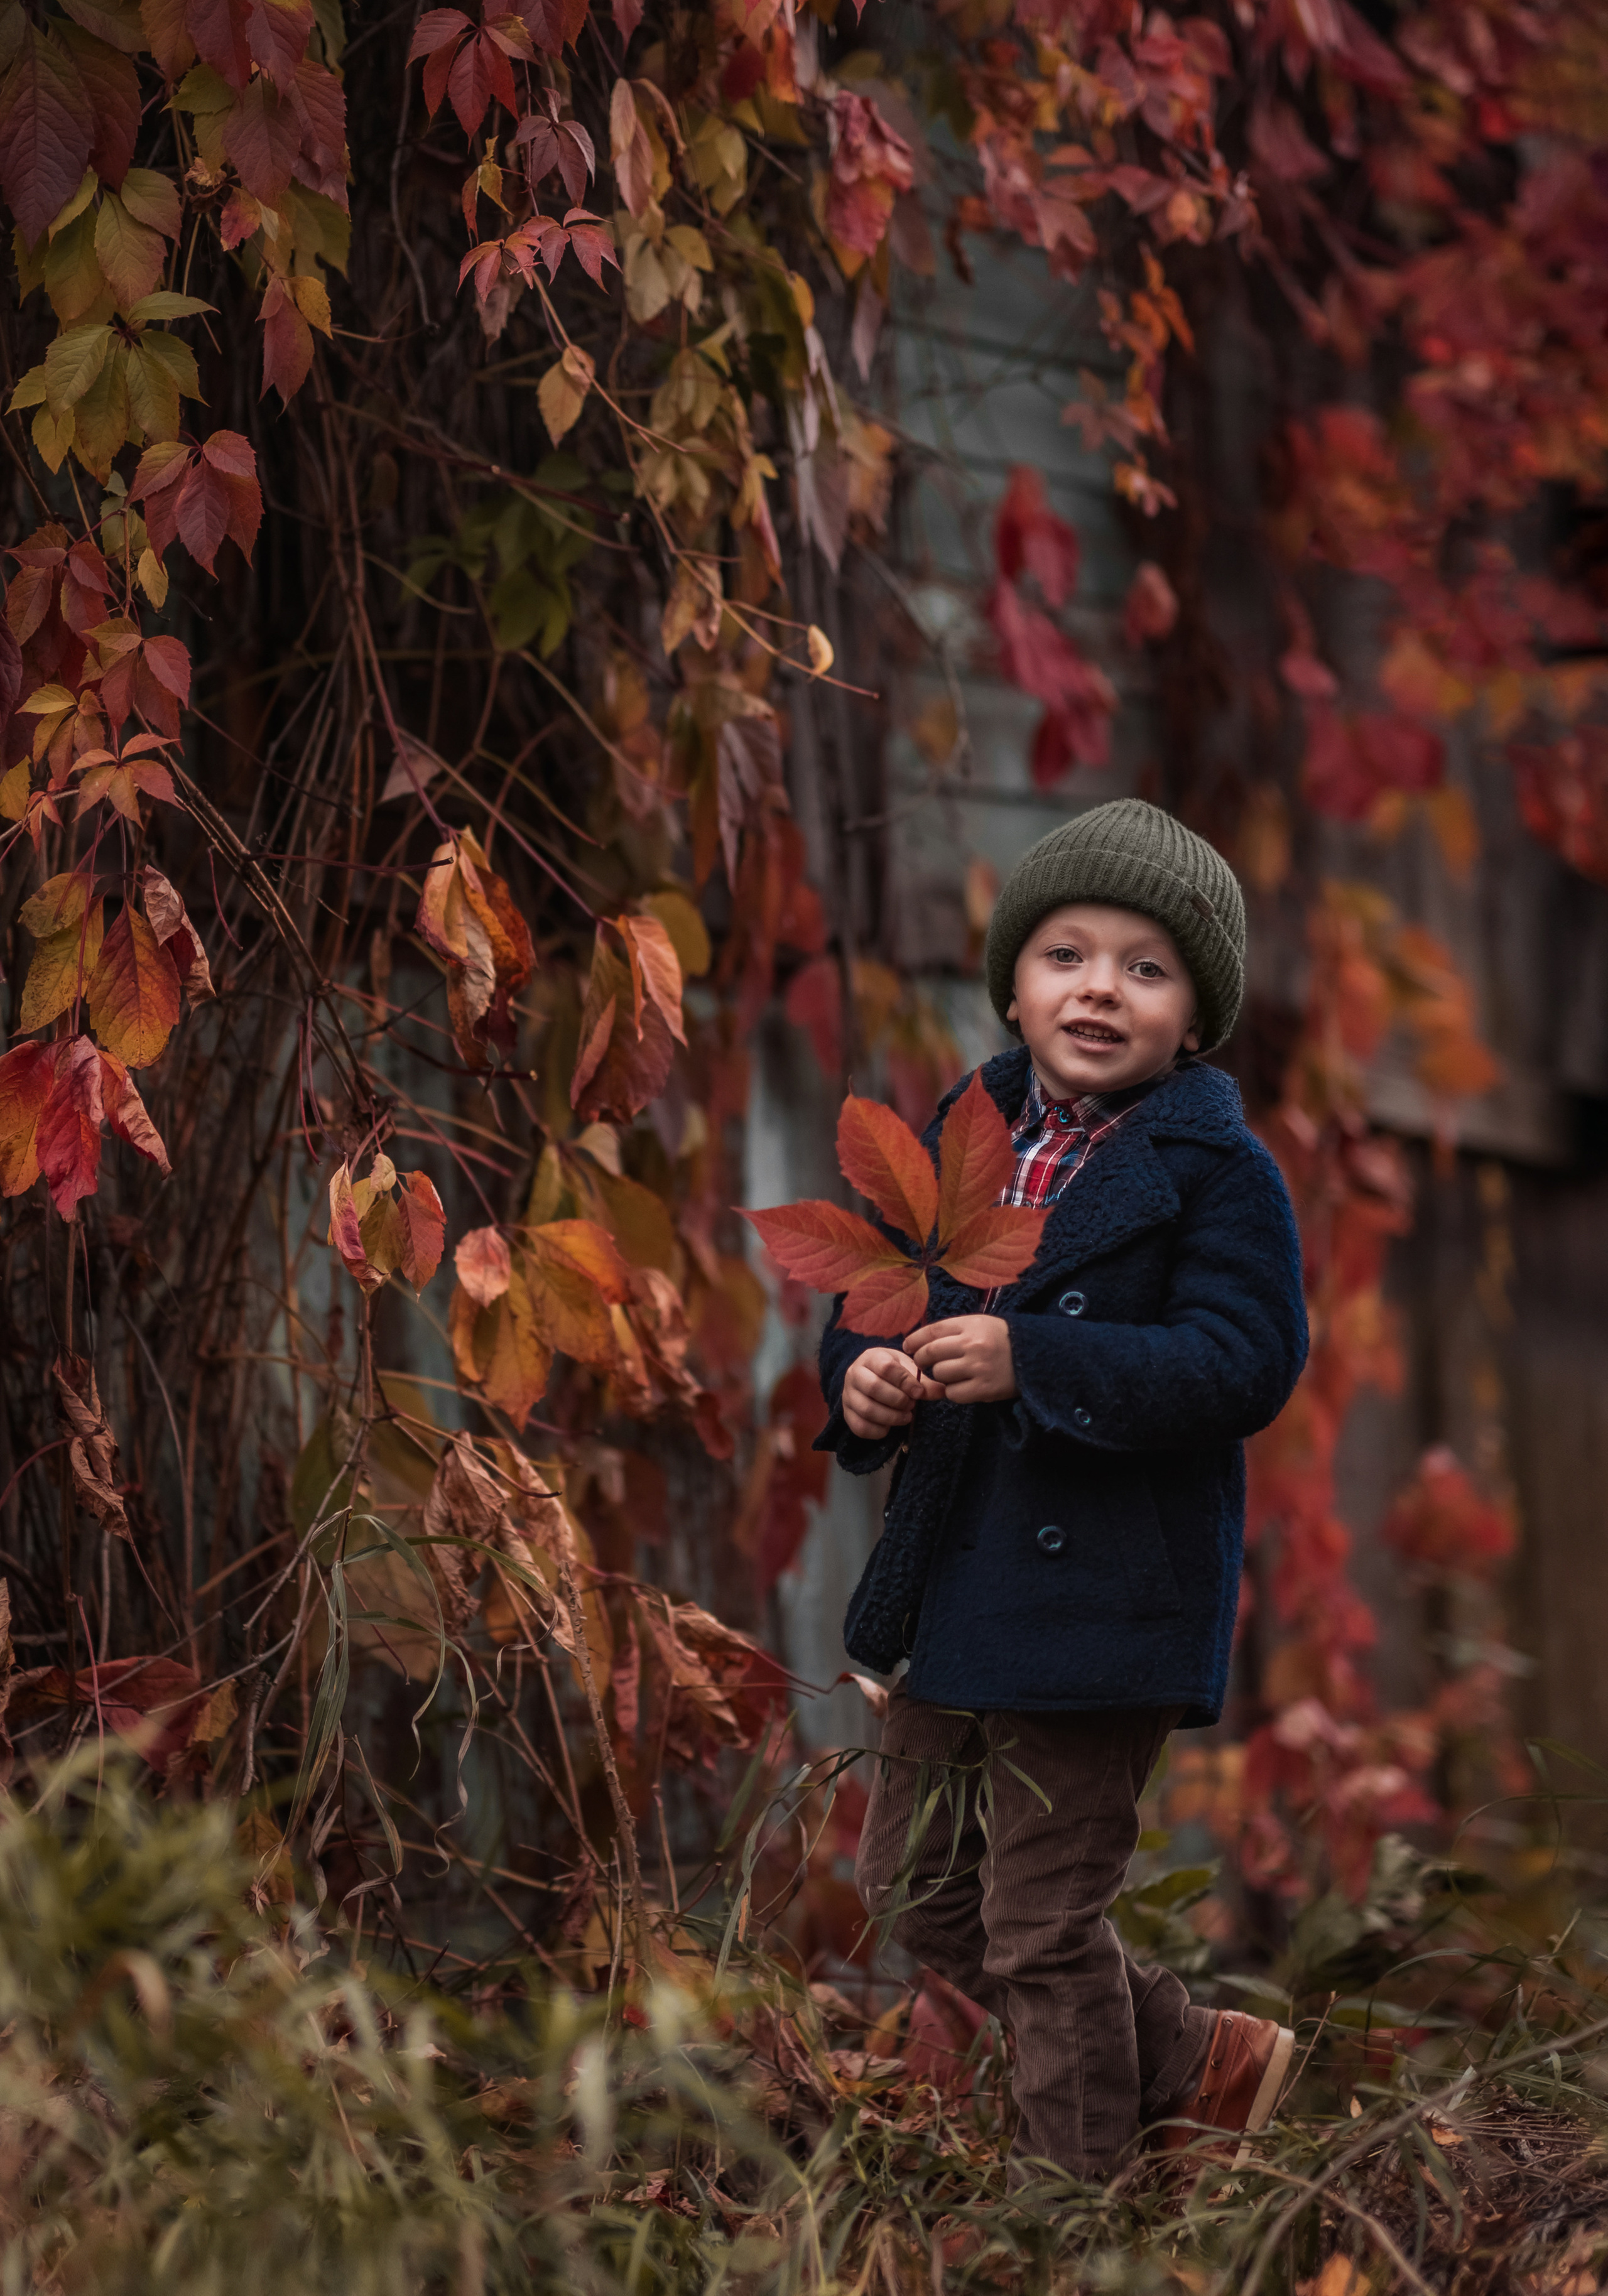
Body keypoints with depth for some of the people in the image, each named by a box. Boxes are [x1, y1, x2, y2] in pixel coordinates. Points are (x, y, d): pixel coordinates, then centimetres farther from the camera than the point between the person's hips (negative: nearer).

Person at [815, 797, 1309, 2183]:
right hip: (960, 1587, 8)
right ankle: (1199, 2062, 32)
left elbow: (1244, 1365, -20)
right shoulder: (966, 1137, 9)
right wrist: (863, 1377, -7)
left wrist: (1032, 1364, -28)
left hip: (1105, 1593, -8)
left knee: (1042, 1921, -1)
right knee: (914, 1883, 18)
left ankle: (1072, 2185, 19)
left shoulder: (1219, 1172, -11)